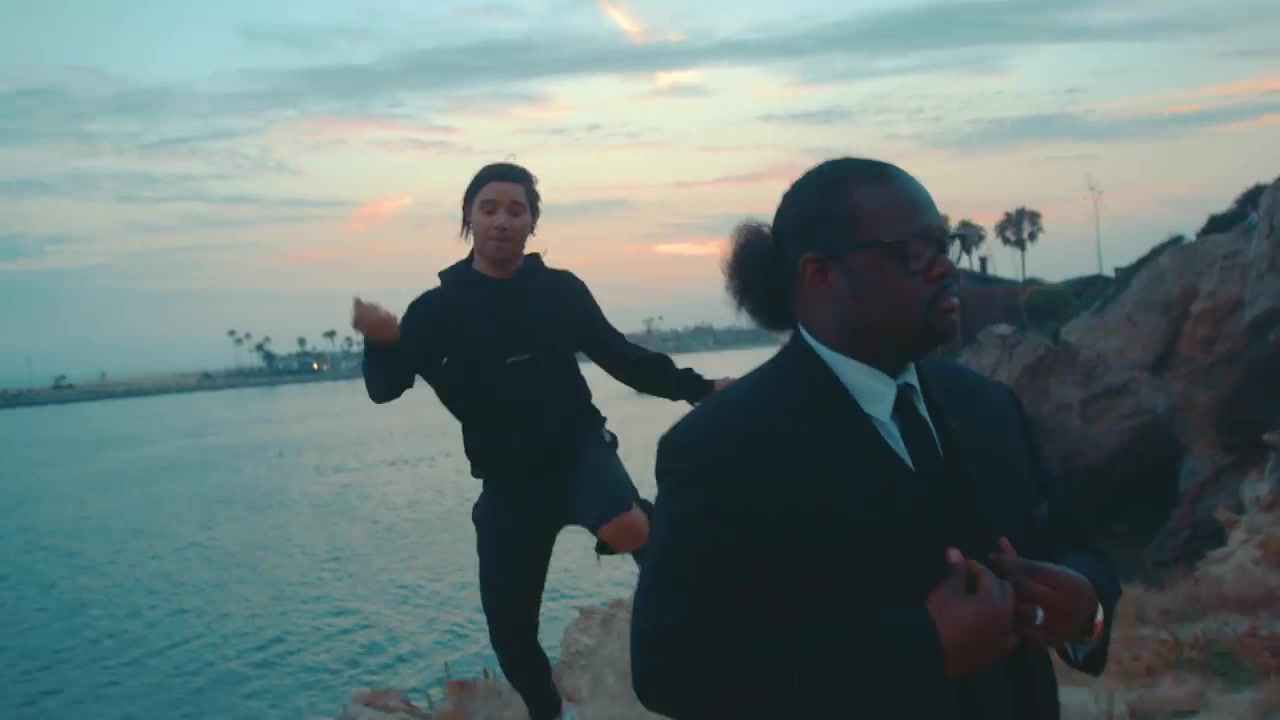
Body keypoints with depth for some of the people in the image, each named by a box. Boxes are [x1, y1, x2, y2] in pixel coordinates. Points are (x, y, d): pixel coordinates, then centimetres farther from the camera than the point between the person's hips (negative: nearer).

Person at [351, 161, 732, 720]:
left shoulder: (561, 289, -2)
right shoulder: (439, 307, -4)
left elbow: (622, 357, 8)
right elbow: (386, 388, -11)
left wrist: (699, 387, 2)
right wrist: (383, 340, -33)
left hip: (580, 451, -1)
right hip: (507, 481, 1)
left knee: (627, 526, -35)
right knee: (509, 630, 5)